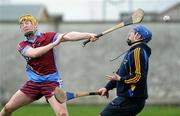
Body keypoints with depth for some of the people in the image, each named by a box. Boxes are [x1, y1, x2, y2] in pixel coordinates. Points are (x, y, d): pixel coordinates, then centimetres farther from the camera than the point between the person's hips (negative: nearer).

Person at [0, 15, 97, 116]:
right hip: (33, 83, 3)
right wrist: (55, 43, -26)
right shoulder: (22, 45, 1)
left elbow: (68, 36, -18)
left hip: (51, 82, -3)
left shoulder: (47, 37, -3)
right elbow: (34, 53, -20)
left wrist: (88, 35, -34)